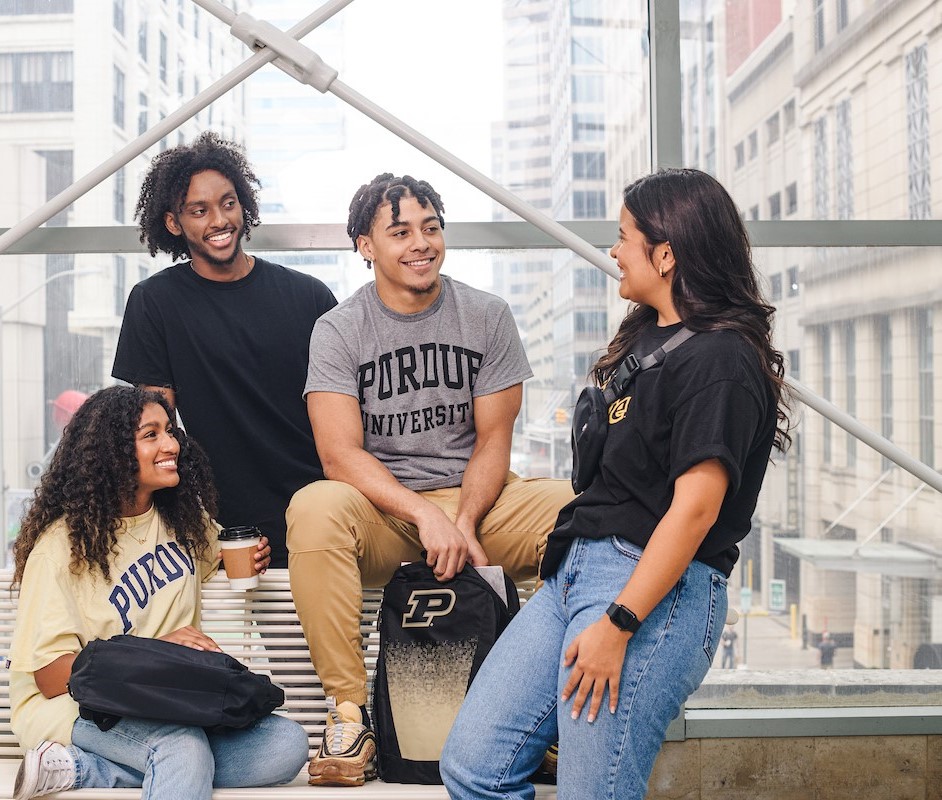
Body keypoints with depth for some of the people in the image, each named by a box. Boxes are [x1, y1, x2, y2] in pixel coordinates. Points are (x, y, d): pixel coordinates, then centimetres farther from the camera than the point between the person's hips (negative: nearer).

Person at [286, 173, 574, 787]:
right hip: (379, 510, -1)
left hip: (476, 498, 1)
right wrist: (426, 513, -24)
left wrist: (464, 521, -16)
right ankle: (351, 711, -25)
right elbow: (340, 455, -10)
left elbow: (494, 439, 2)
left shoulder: (487, 316, 5)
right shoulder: (339, 330, 0)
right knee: (314, 511, -36)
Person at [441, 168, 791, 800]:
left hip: (654, 589, -9)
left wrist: (617, 624, -20)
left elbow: (695, 507, -18)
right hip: (577, 569, 9)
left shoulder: (720, 359, -11)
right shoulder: (648, 336, 18)